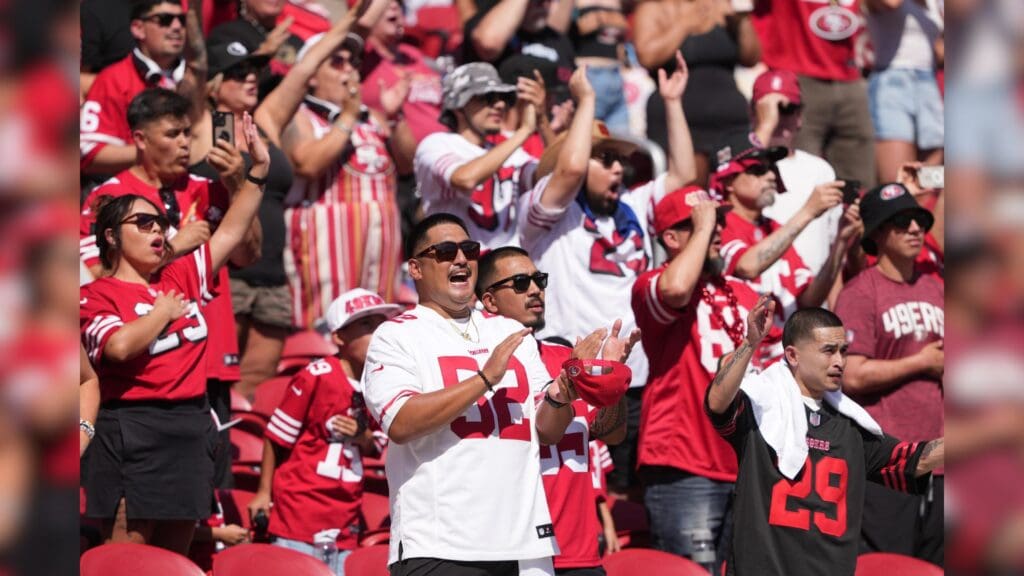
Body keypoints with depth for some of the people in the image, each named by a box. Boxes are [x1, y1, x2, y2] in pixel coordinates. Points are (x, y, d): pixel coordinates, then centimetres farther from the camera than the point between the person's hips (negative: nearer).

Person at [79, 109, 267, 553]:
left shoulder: (183, 277, 14)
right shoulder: (98, 294, -4)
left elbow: (232, 232, 16)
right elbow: (120, 345, -22)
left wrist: (257, 170, 9)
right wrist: (163, 312, -7)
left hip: (191, 428, 7)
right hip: (133, 430, -7)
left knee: (174, 559, 9)